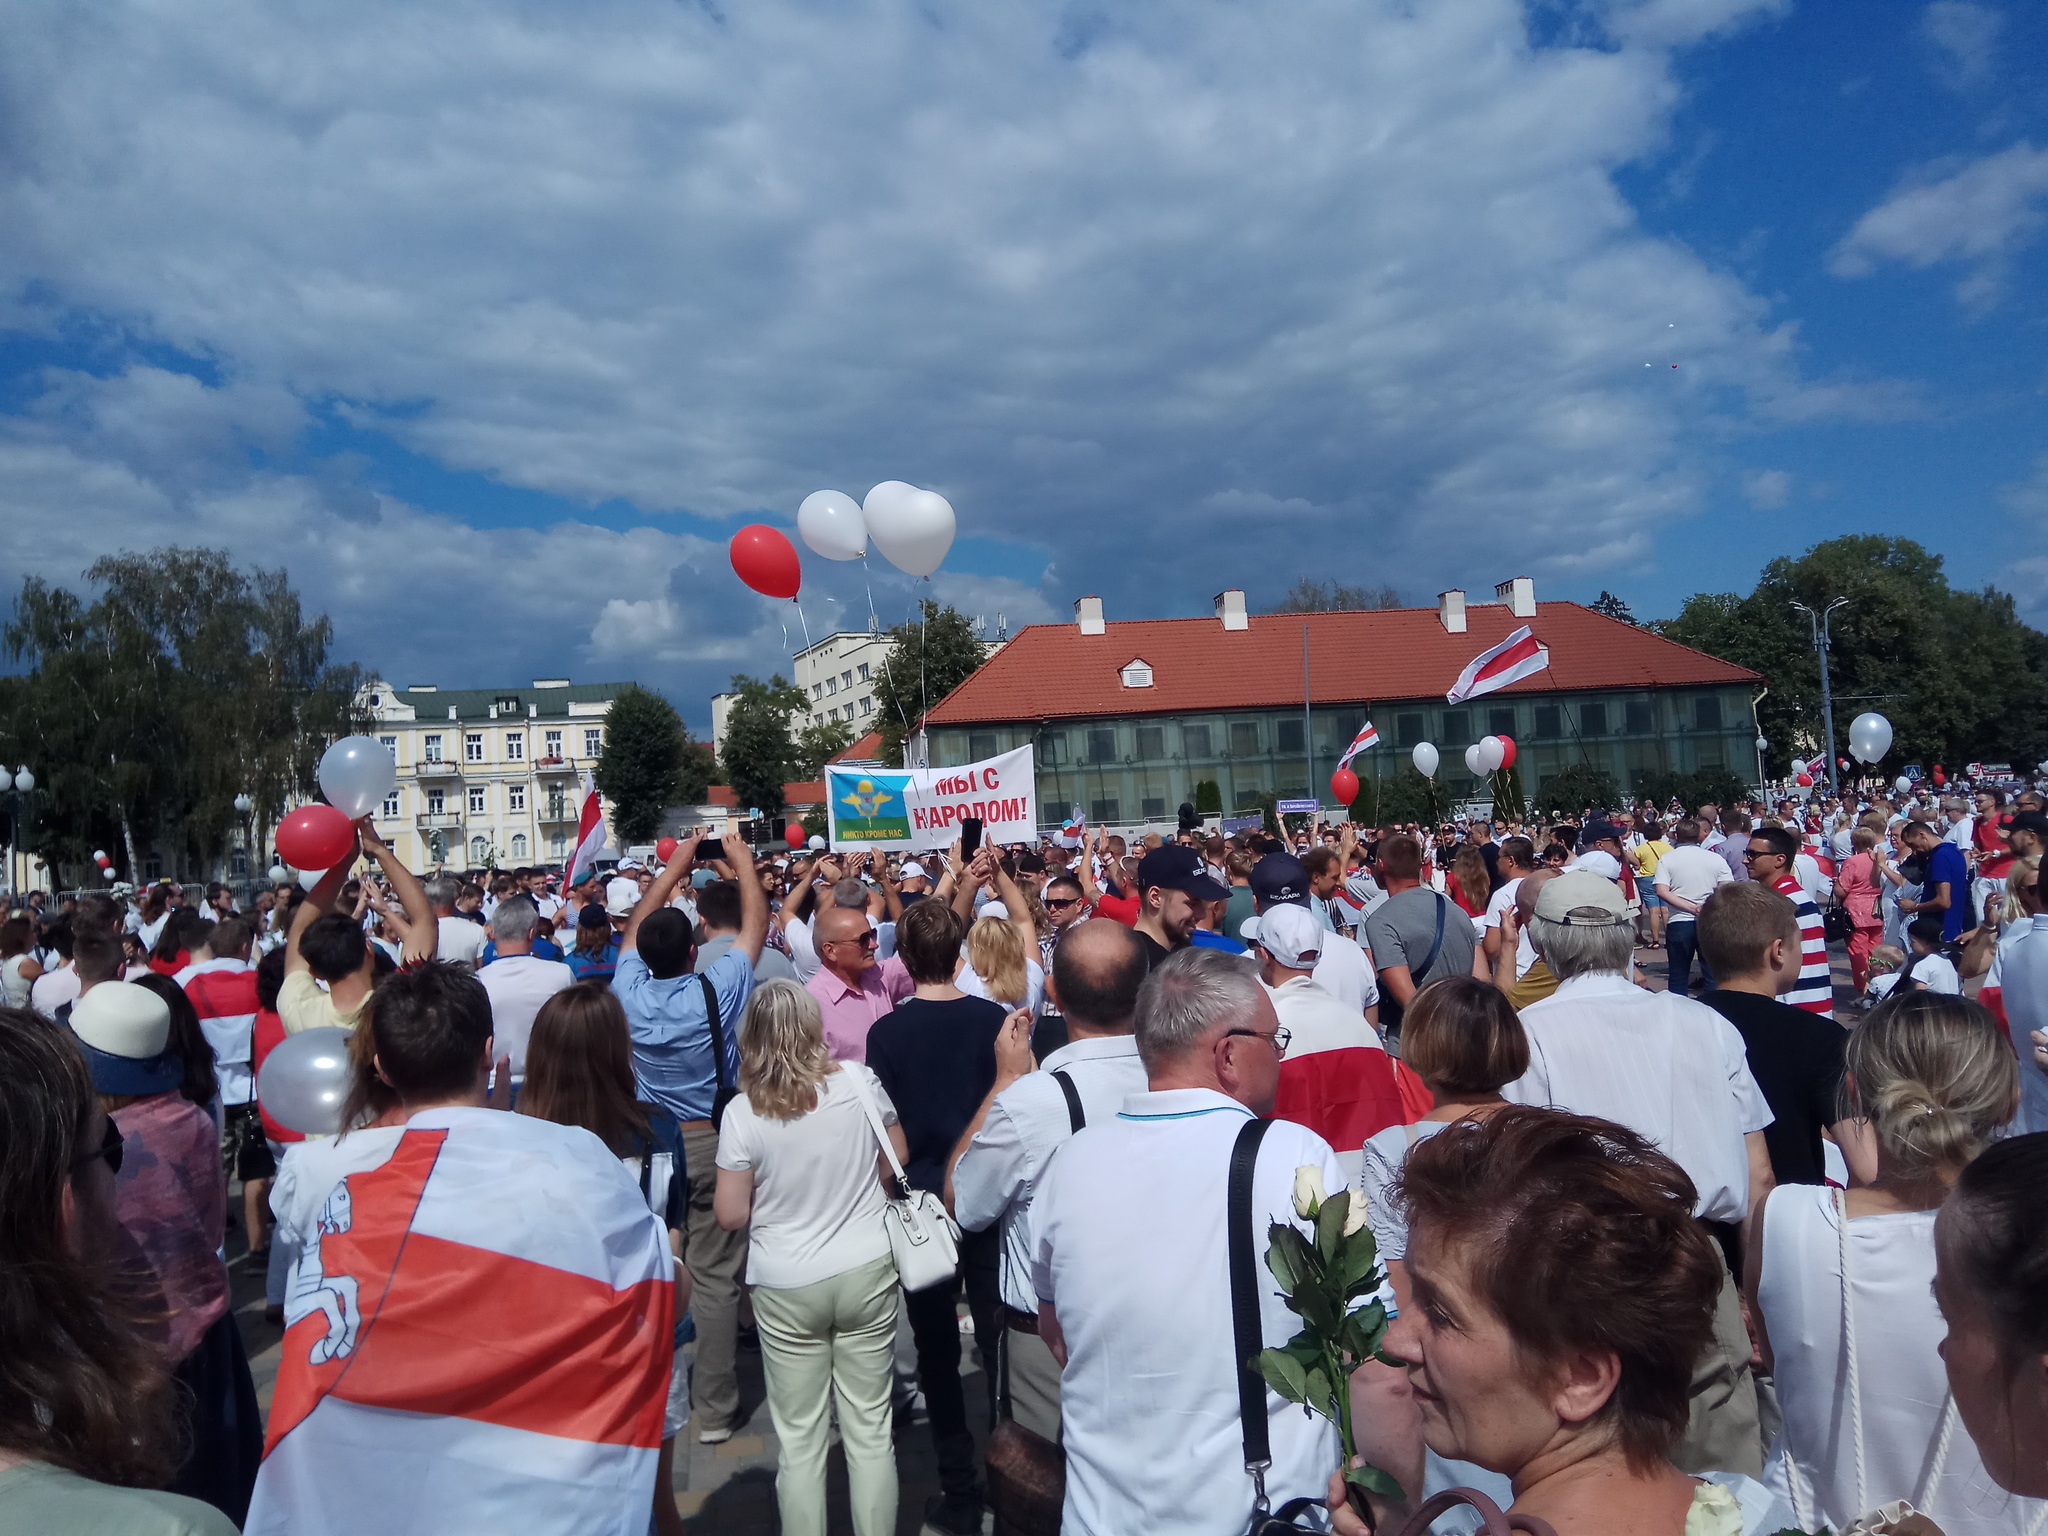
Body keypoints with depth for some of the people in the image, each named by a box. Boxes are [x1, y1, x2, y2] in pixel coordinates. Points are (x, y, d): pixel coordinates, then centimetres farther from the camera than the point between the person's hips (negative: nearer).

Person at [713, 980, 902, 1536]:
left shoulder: (743, 1113, -13)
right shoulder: (859, 1082, -10)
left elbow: (731, 1215, -8)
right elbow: (896, 1161, 4)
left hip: (787, 1287, -1)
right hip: (867, 1272, 2)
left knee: (800, 1439, 12)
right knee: (870, 1429, 13)